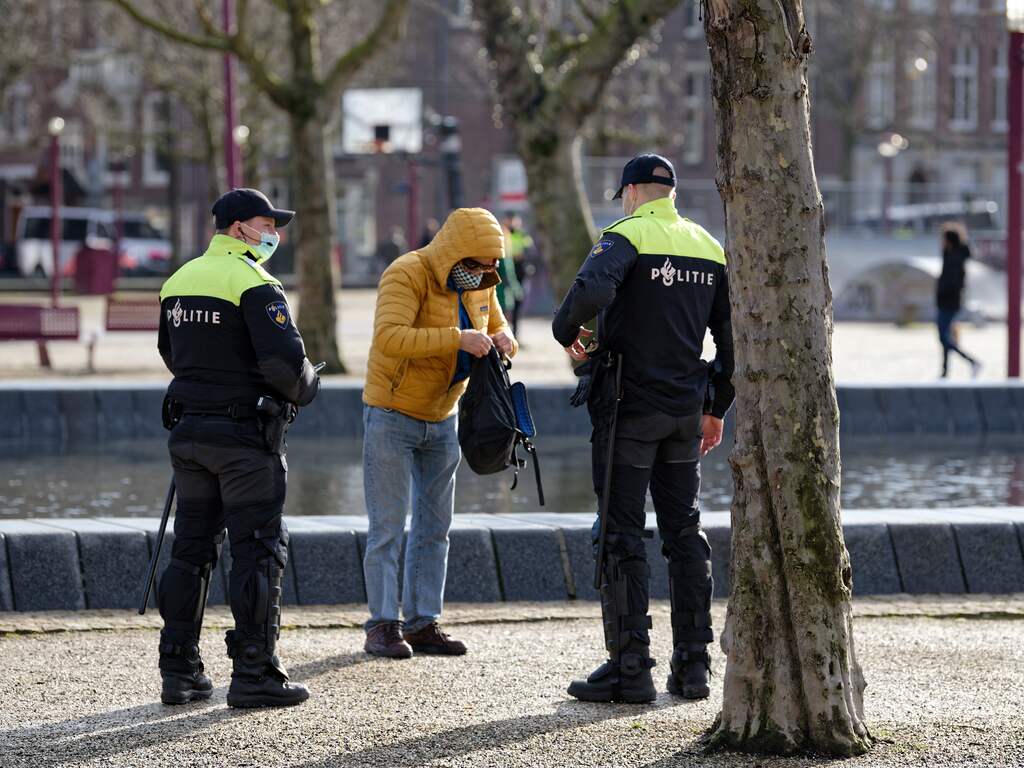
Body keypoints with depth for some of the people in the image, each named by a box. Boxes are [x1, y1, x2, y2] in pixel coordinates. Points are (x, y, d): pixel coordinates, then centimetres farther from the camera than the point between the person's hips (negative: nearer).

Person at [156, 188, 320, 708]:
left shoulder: (180, 280, 11)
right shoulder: (254, 285, -14)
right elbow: (284, 359, -21)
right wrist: (304, 388, -2)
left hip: (188, 429, 7)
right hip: (245, 434, -7)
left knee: (191, 549, 12)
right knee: (258, 552, -2)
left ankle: (179, 670, 14)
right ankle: (253, 674, -3)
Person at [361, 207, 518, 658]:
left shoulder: (478, 283, 1)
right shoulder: (407, 275, -22)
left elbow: (497, 326, 16)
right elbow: (389, 338, -36)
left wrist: (502, 340, -10)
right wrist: (458, 339, -41)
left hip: (442, 418, 7)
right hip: (392, 416, -7)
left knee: (434, 527, 8)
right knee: (387, 528, -5)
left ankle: (422, 624, 13)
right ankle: (383, 626, -1)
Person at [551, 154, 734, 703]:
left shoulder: (627, 236, -9)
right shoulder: (709, 248, 11)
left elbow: (593, 290, -30)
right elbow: (732, 336, 13)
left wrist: (566, 332, -10)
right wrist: (717, 408, 21)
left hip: (630, 407, -6)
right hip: (686, 410, 6)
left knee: (621, 536, -2)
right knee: (684, 532, 12)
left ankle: (630, 668, -4)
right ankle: (693, 666, 11)